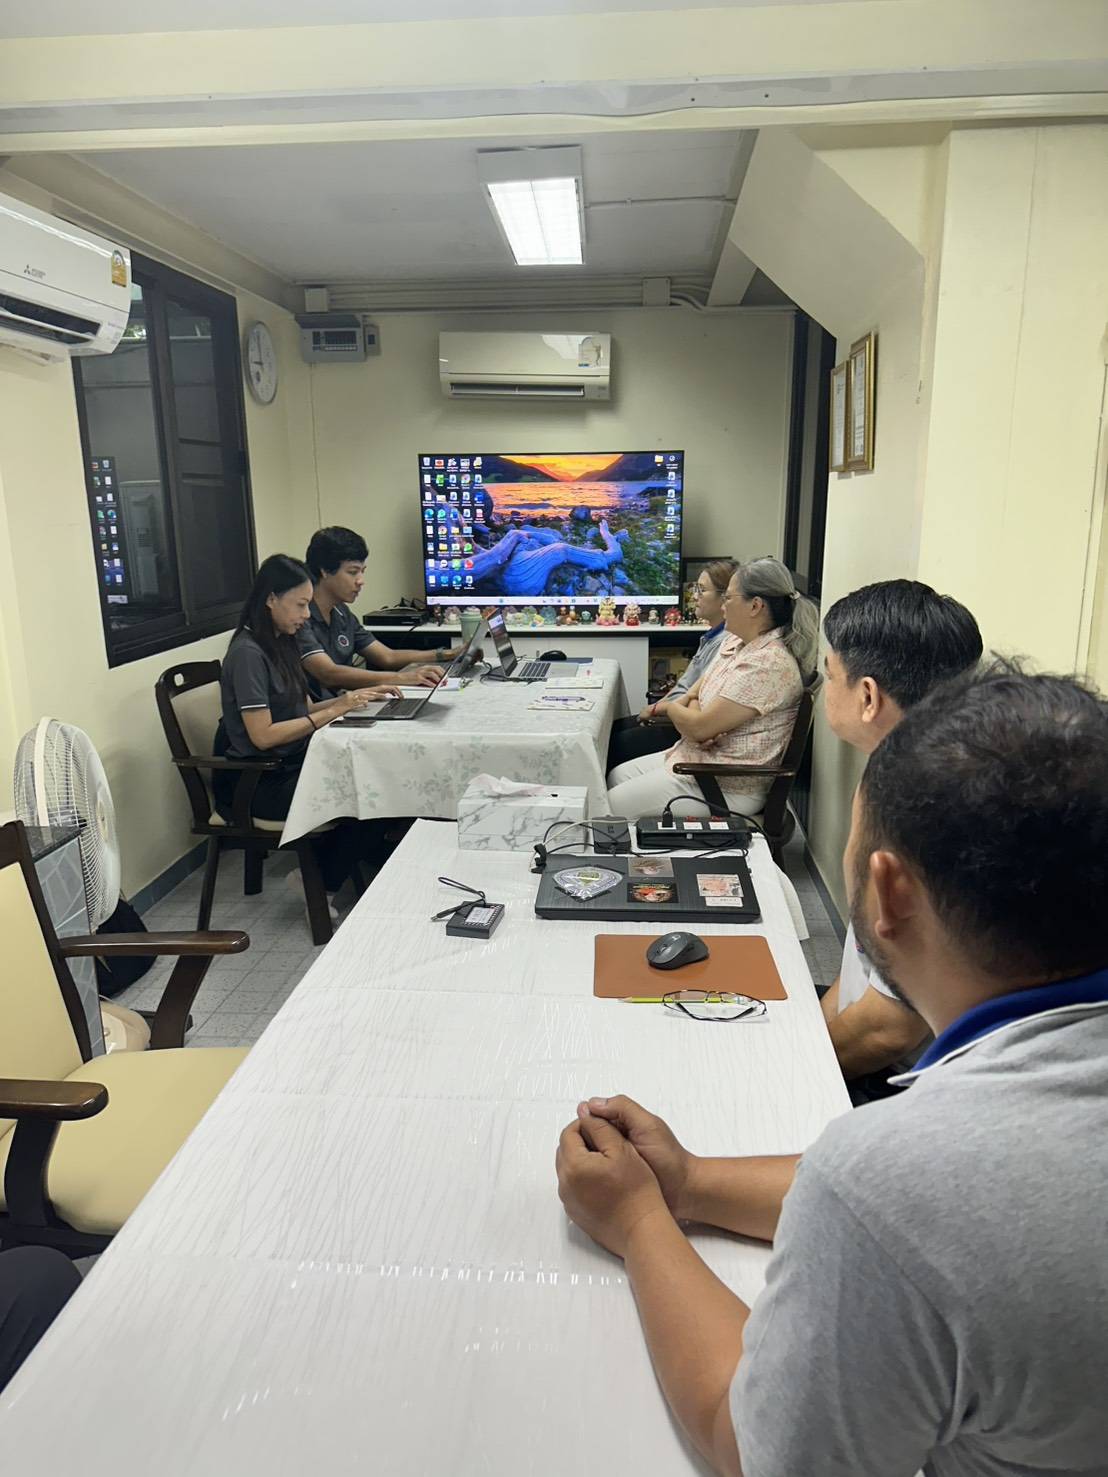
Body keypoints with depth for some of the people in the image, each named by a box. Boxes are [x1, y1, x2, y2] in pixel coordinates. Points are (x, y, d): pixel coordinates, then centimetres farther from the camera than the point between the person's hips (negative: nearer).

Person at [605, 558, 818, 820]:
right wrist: (690, 713, -10)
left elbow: (699, 727, -24)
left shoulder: (767, 664, -26)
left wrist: (672, 708, -2)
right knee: (616, 778, 16)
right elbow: (693, 696, 13)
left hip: (729, 788, -9)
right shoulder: (734, 641, 4)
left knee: (611, 808, -6)